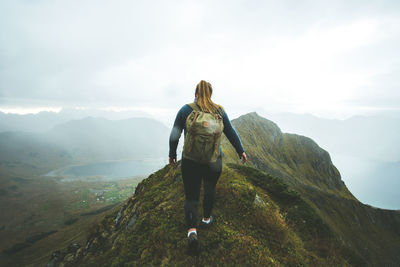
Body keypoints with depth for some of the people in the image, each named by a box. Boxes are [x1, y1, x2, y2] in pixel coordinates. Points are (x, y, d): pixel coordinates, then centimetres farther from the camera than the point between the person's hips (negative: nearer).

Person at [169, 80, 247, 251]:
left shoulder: (186, 110, -6)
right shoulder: (219, 111, -3)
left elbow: (174, 136, -4)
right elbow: (231, 134, 5)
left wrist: (172, 155, 11)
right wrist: (241, 151, 18)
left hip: (190, 162, -1)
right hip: (214, 162, 2)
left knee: (191, 196, 11)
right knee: (210, 190, 25)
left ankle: (192, 229, -3)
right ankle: (206, 218, 45)